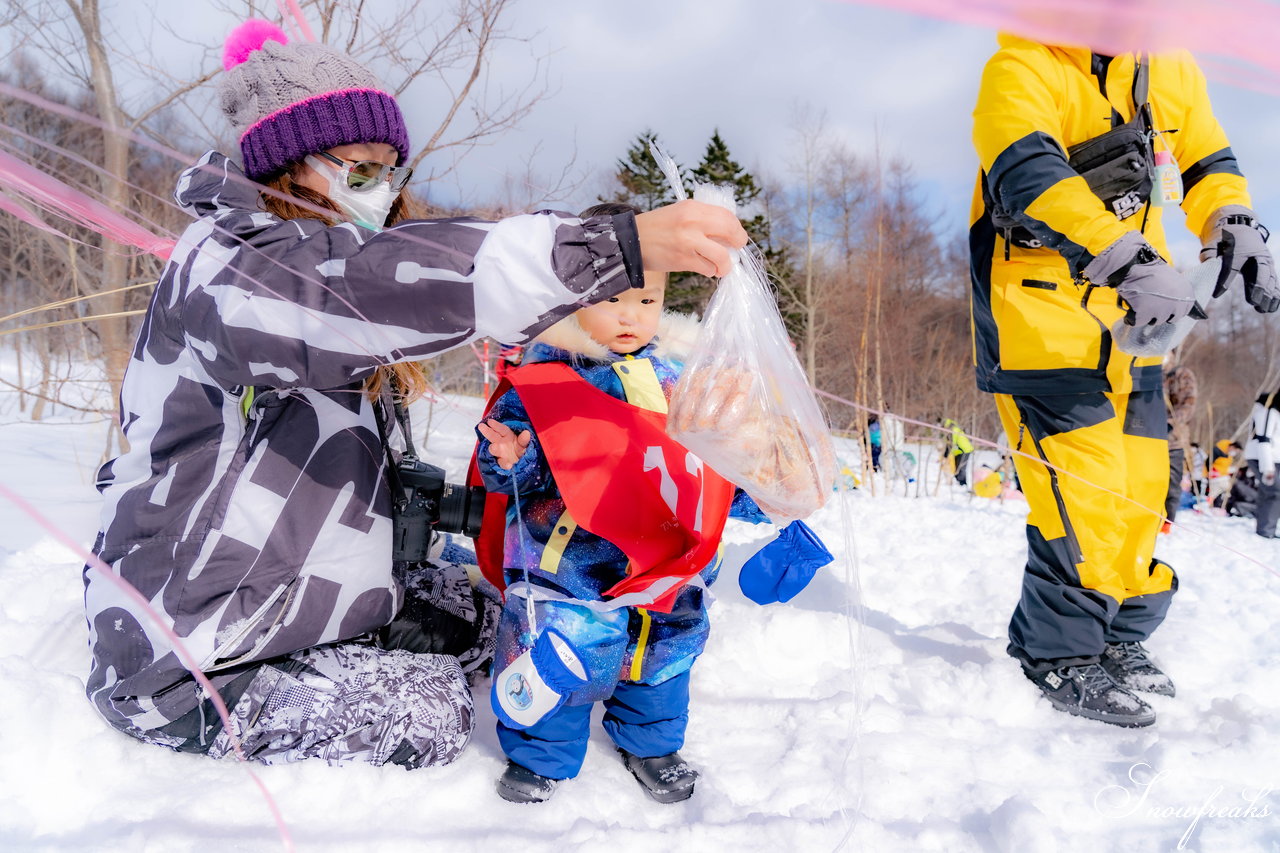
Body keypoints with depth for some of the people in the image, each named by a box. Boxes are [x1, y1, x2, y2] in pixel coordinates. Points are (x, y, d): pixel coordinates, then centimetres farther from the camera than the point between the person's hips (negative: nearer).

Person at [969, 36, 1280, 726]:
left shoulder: (1171, 69, 10)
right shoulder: (1022, 66, -12)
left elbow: (1207, 163, 20)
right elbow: (1028, 172, -29)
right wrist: (1126, 258, -40)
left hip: (1129, 319, 7)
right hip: (1042, 310, -7)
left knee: (1140, 476, 9)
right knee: (1082, 480, -13)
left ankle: (1116, 639, 24)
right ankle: (1060, 654, 1)